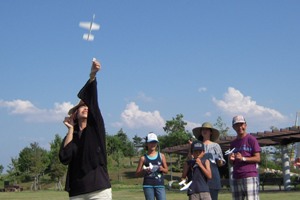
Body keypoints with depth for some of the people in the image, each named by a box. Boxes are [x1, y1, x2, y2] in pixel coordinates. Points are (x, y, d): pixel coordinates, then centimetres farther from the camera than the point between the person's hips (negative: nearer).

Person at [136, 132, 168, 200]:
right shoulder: (143, 158, 4)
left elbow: (166, 170, 14)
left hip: (160, 185, 1)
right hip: (148, 185, -1)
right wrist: (144, 171, -13)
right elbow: (137, 174, 6)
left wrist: (162, 169, -8)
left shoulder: (161, 156, 9)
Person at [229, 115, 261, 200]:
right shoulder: (233, 143, 19)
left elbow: (258, 158, -5)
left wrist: (243, 158, -18)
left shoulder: (251, 139, 1)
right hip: (236, 178, 6)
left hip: (250, 176, -6)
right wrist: (231, 159, -1)